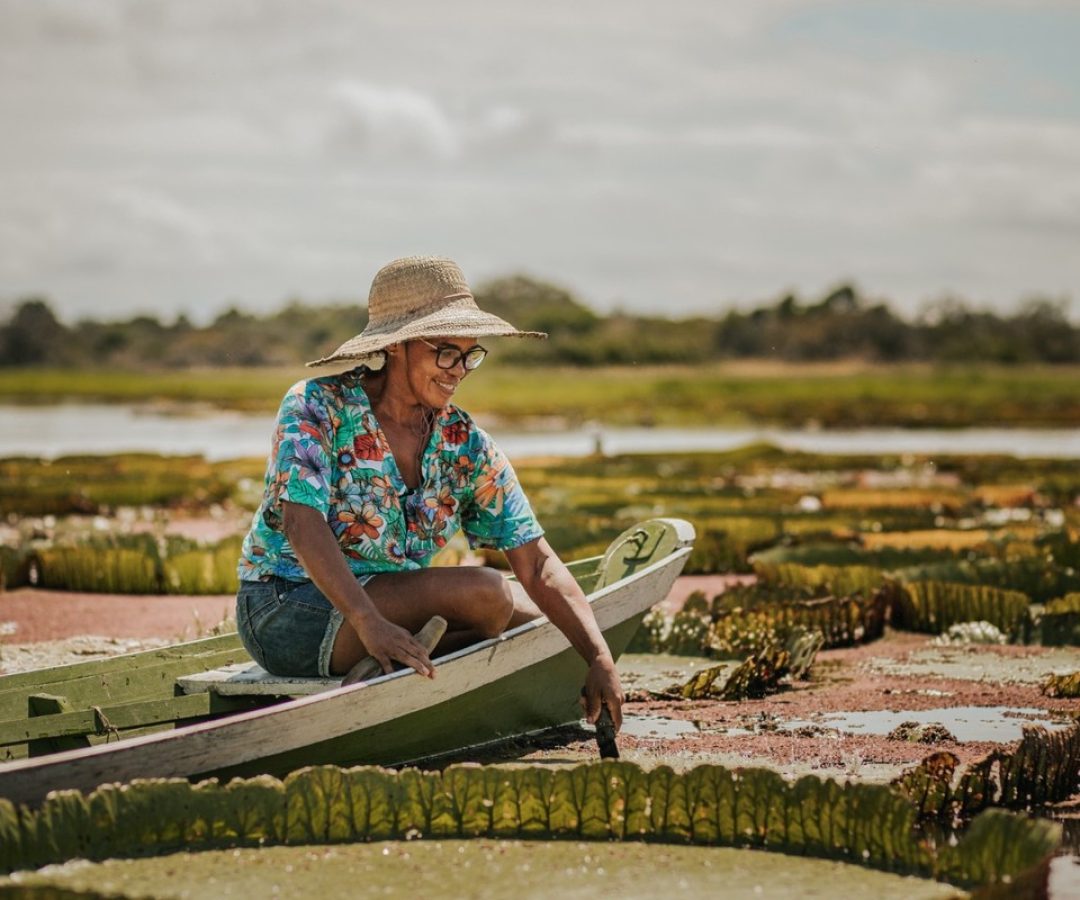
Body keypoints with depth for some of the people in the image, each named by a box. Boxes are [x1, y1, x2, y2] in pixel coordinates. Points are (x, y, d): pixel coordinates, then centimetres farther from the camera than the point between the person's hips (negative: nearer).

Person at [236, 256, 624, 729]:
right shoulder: (316, 407, -13)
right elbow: (303, 523, -27)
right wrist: (368, 622, -42)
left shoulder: (465, 444, 0)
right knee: (486, 592, -23)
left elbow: (537, 565, -5)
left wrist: (600, 658, -19)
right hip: (285, 611, -7)